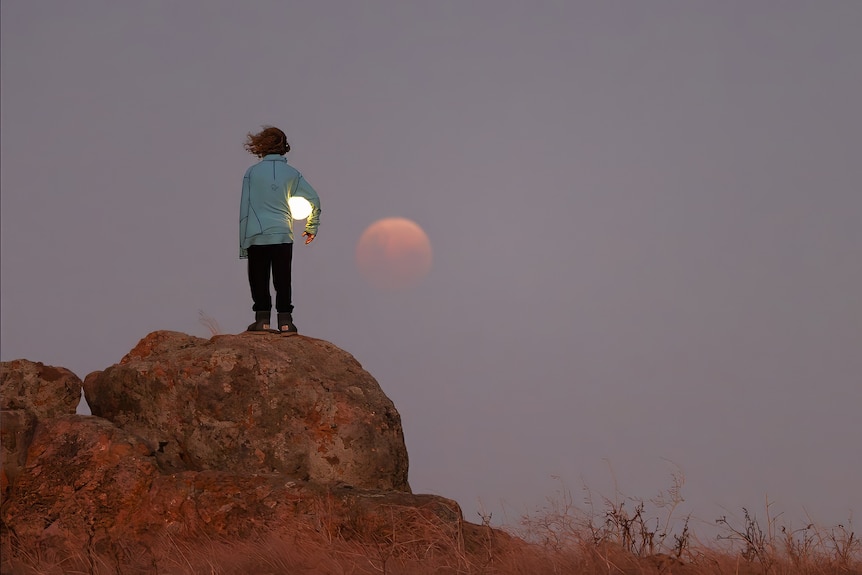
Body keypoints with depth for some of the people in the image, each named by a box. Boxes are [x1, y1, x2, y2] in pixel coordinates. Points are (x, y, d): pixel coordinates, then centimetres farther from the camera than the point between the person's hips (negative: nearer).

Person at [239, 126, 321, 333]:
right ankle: (285, 320, 3)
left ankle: (262, 319, 4)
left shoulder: (252, 172, -1)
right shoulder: (291, 173, 4)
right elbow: (314, 199, 5)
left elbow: (244, 208, 0)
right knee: (283, 280, 6)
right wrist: (311, 227, 18)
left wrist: (243, 241, 5)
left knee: (259, 279, 6)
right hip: (283, 235, 1)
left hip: (257, 236, -1)